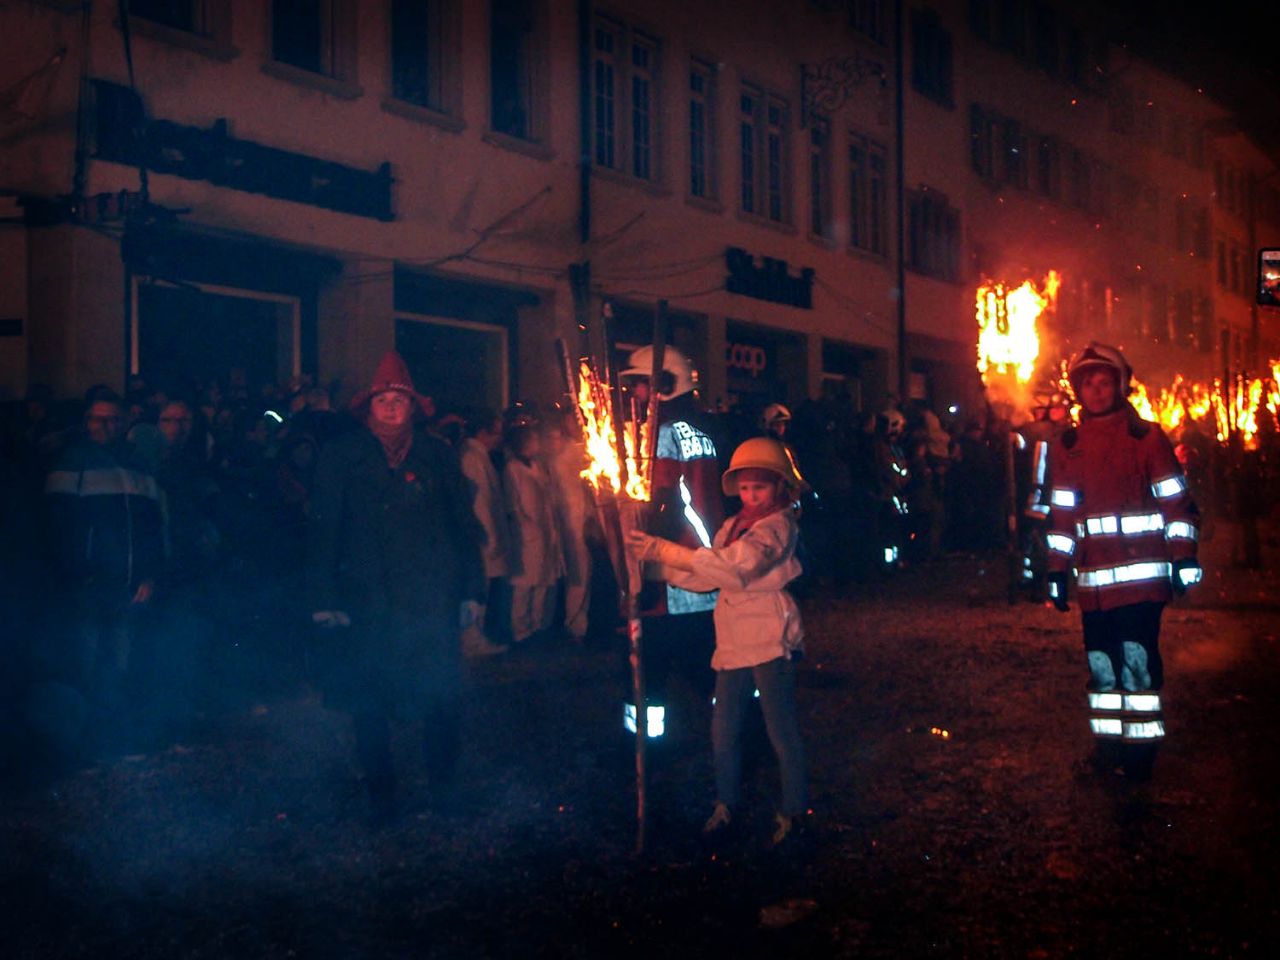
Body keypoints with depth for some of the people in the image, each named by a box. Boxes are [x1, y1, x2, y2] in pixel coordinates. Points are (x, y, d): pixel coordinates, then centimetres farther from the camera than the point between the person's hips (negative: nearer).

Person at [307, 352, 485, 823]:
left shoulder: (436, 455, 9)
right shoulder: (341, 456, 5)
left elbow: (464, 524, 9)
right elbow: (323, 529, 2)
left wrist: (471, 590, 4)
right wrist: (324, 599, -5)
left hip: (432, 601, 1)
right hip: (367, 602, 0)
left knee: (441, 701, 1)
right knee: (368, 705, 5)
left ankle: (445, 786, 20)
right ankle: (380, 795, 18)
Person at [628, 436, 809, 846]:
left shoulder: (778, 525, -10)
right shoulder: (732, 527, 15)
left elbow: (735, 565, -26)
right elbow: (705, 578, 13)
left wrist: (663, 549, -27)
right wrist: (655, 565, -1)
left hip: (770, 639, -7)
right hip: (733, 641, 7)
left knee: (781, 729, -1)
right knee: (723, 730, 10)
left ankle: (793, 812, 15)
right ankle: (726, 804, 27)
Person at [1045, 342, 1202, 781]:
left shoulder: (1146, 437, 0)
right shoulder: (1066, 447, 10)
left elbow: (1175, 501, 0)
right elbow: (1061, 514, 14)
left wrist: (1184, 557, -6)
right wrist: (1057, 571, 11)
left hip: (1141, 575, -4)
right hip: (1094, 579, 4)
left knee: (1137, 658, -7)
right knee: (1101, 659, 8)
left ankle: (1141, 743, 3)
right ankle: (1108, 740, 18)